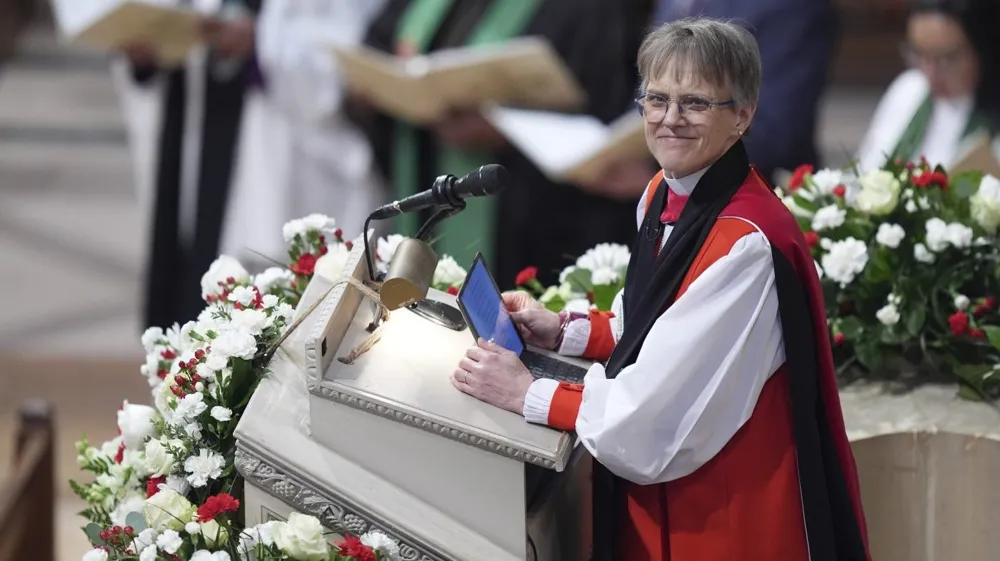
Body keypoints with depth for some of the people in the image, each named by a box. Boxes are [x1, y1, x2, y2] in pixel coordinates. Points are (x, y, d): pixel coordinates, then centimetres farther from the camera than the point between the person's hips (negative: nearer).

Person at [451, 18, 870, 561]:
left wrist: (528, 395, -16)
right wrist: (562, 331, 2)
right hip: (658, 494, 8)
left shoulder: (746, 245, -26)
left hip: (728, 511, -8)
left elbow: (660, 411, -25)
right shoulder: (663, 195, 1)